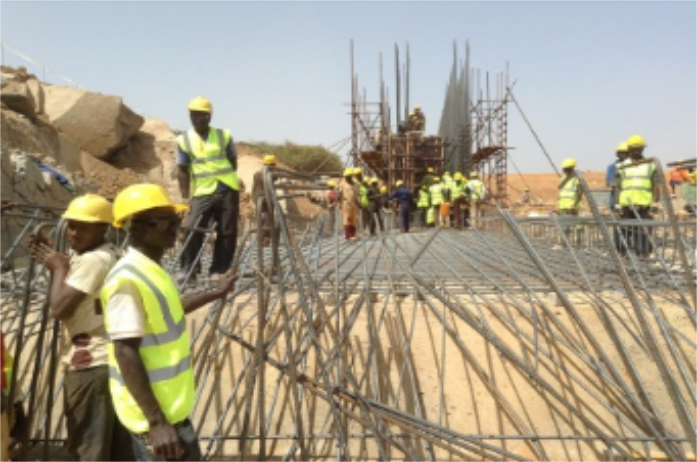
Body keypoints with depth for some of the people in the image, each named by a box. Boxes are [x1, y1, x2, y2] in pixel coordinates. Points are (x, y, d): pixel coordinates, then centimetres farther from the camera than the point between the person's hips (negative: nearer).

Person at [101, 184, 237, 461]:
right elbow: (126, 353, -25)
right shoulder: (128, 279, -22)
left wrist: (213, 294, 34)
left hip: (171, 406, 10)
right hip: (153, 413, -10)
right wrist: (157, 422, -26)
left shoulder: (150, 269, 7)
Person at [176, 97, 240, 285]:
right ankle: (186, 269, 9)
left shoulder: (224, 136, 5)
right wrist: (185, 197, -2)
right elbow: (183, 171, 4)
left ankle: (219, 270, 14)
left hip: (228, 190, 1)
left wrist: (230, 180, 1)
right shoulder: (184, 140, 4)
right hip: (202, 193, 0)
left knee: (227, 233, 2)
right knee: (192, 230, -6)